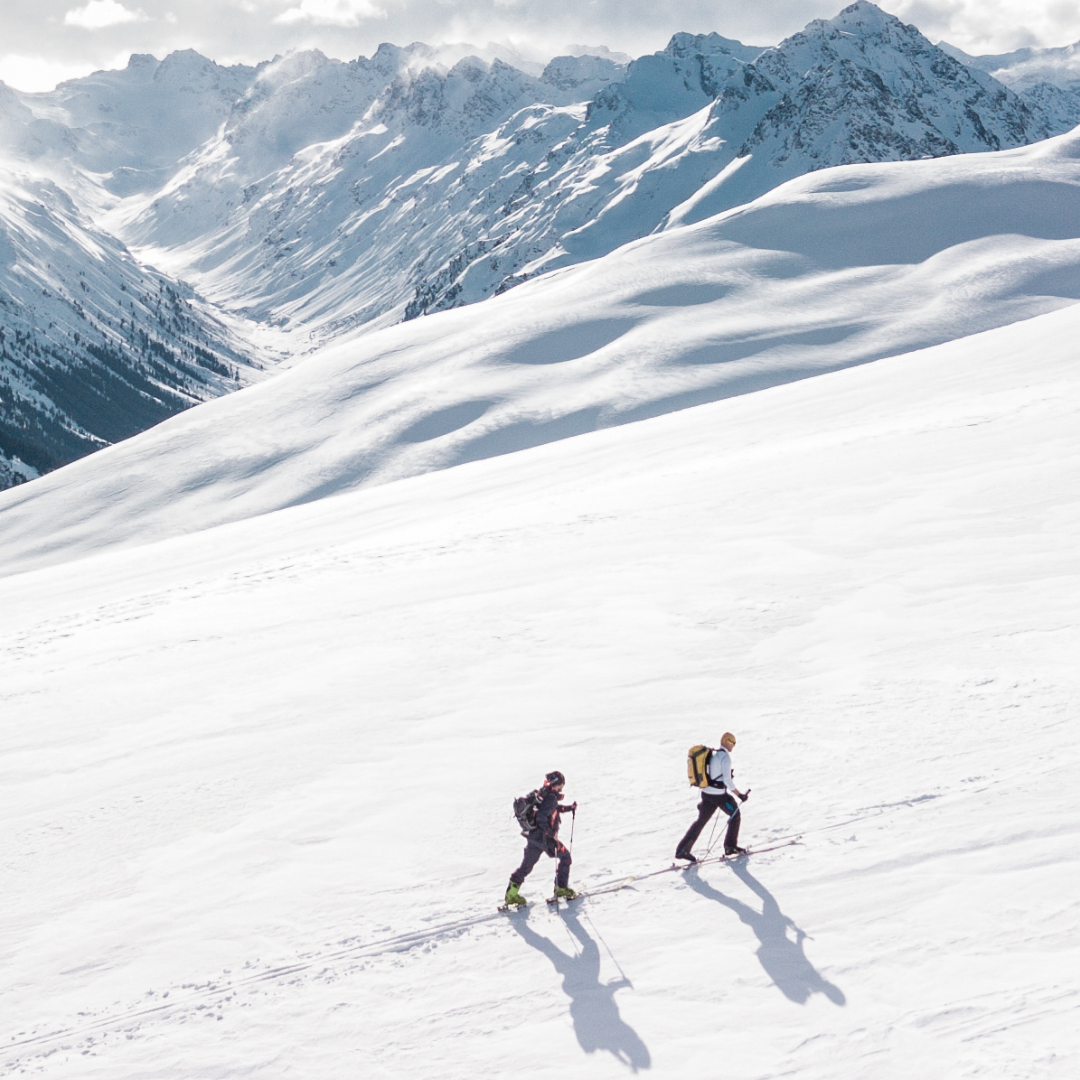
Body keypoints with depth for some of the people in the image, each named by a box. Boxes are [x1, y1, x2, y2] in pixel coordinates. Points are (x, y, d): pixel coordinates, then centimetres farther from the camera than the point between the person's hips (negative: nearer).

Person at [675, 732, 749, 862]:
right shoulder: (725, 757, -15)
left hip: (706, 793, 8)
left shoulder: (712, 754, 12)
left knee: (701, 821, 12)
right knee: (735, 816, 13)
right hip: (719, 794, -8)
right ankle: (730, 846, 18)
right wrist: (740, 795, -15)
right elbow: (727, 780, -20)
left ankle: (682, 850, 7)